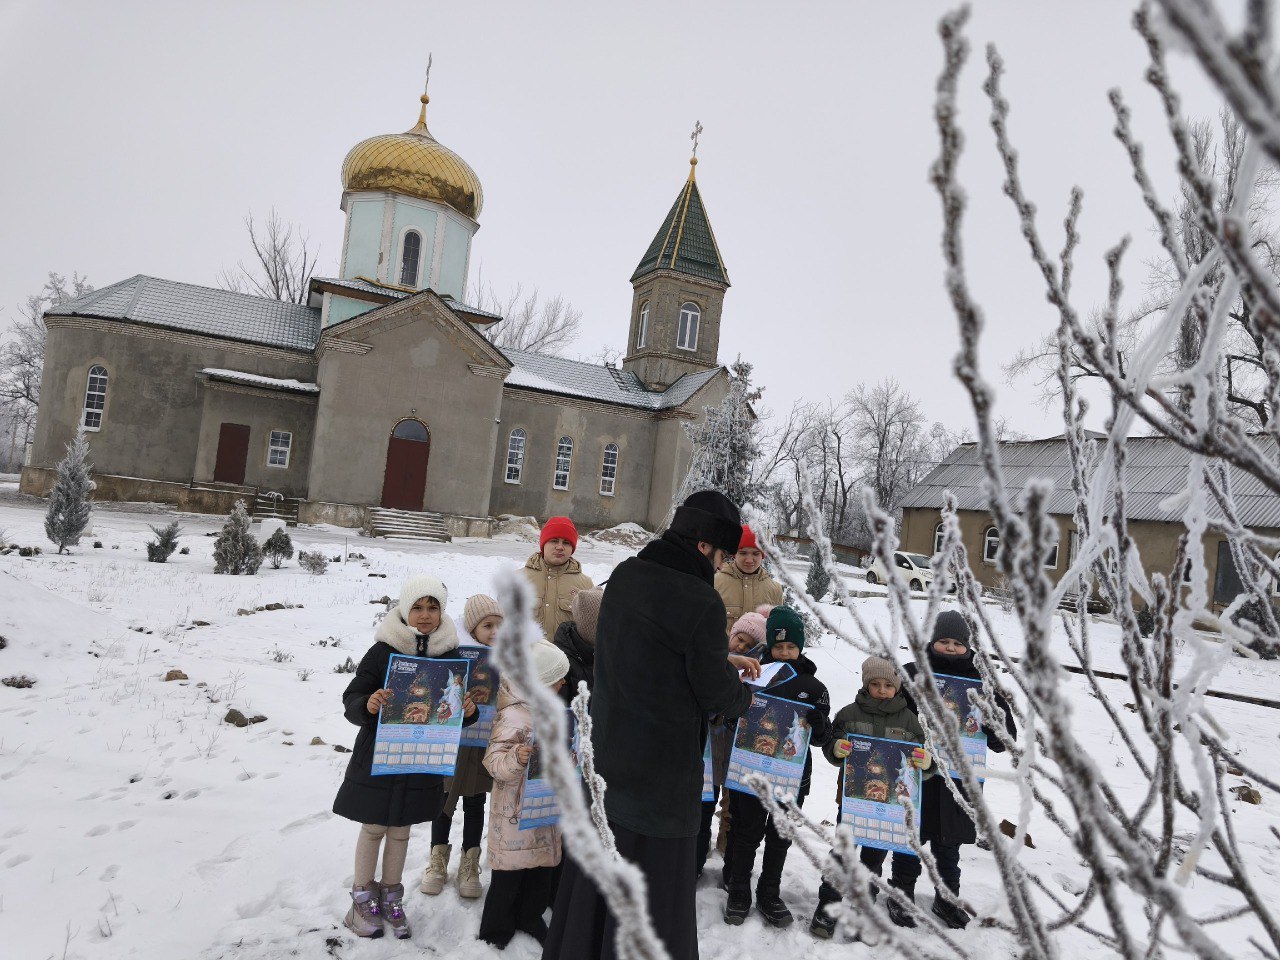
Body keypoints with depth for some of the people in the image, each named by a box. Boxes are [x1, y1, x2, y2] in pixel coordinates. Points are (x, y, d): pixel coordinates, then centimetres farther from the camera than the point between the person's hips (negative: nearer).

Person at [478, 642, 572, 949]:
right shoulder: (513, 717, -22)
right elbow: (494, 760, -27)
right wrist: (516, 759, -44)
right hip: (516, 812, -8)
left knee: (542, 867, 17)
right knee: (509, 872, 5)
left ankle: (530, 917, 36)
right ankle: (496, 929, 24)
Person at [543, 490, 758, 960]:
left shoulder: (625, 575, -1)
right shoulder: (701, 602, -24)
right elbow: (715, 691, -13)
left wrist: (722, 657, 13)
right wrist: (745, 694, 8)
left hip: (606, 748, 8)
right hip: (662, 766, -7)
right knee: (652, 875, 10)